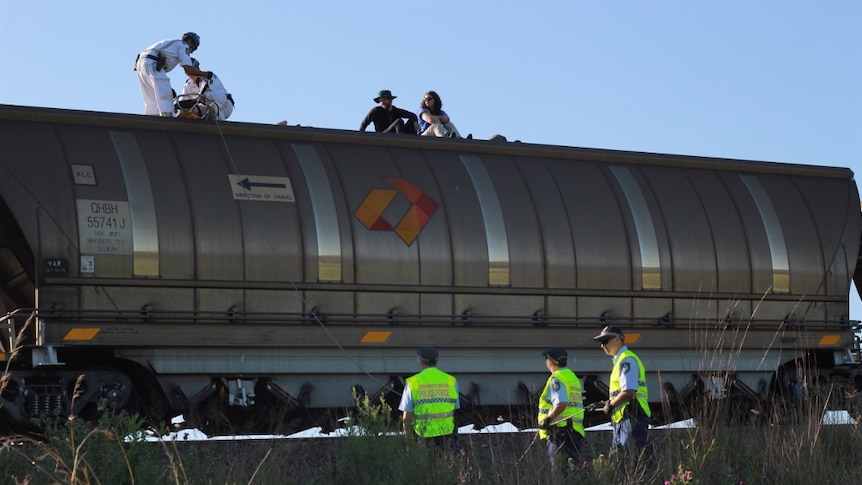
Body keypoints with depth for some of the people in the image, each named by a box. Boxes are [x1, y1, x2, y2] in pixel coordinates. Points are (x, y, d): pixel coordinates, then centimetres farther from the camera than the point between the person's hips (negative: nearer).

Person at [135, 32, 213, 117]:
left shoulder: (171, 43, 35)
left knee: (151, 102, 8)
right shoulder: (183, 45, 9)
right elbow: (188, 70, -2)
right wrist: (205, 74, 9)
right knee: (165, 94, -15)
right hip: (151, 63, -9)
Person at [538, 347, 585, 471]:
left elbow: (561, 404, -21)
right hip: (576, 431, 10)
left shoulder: (556, 379, -8)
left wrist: (547, 419, -15)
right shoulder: (573, 377, 22)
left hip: (560, 429, -10)